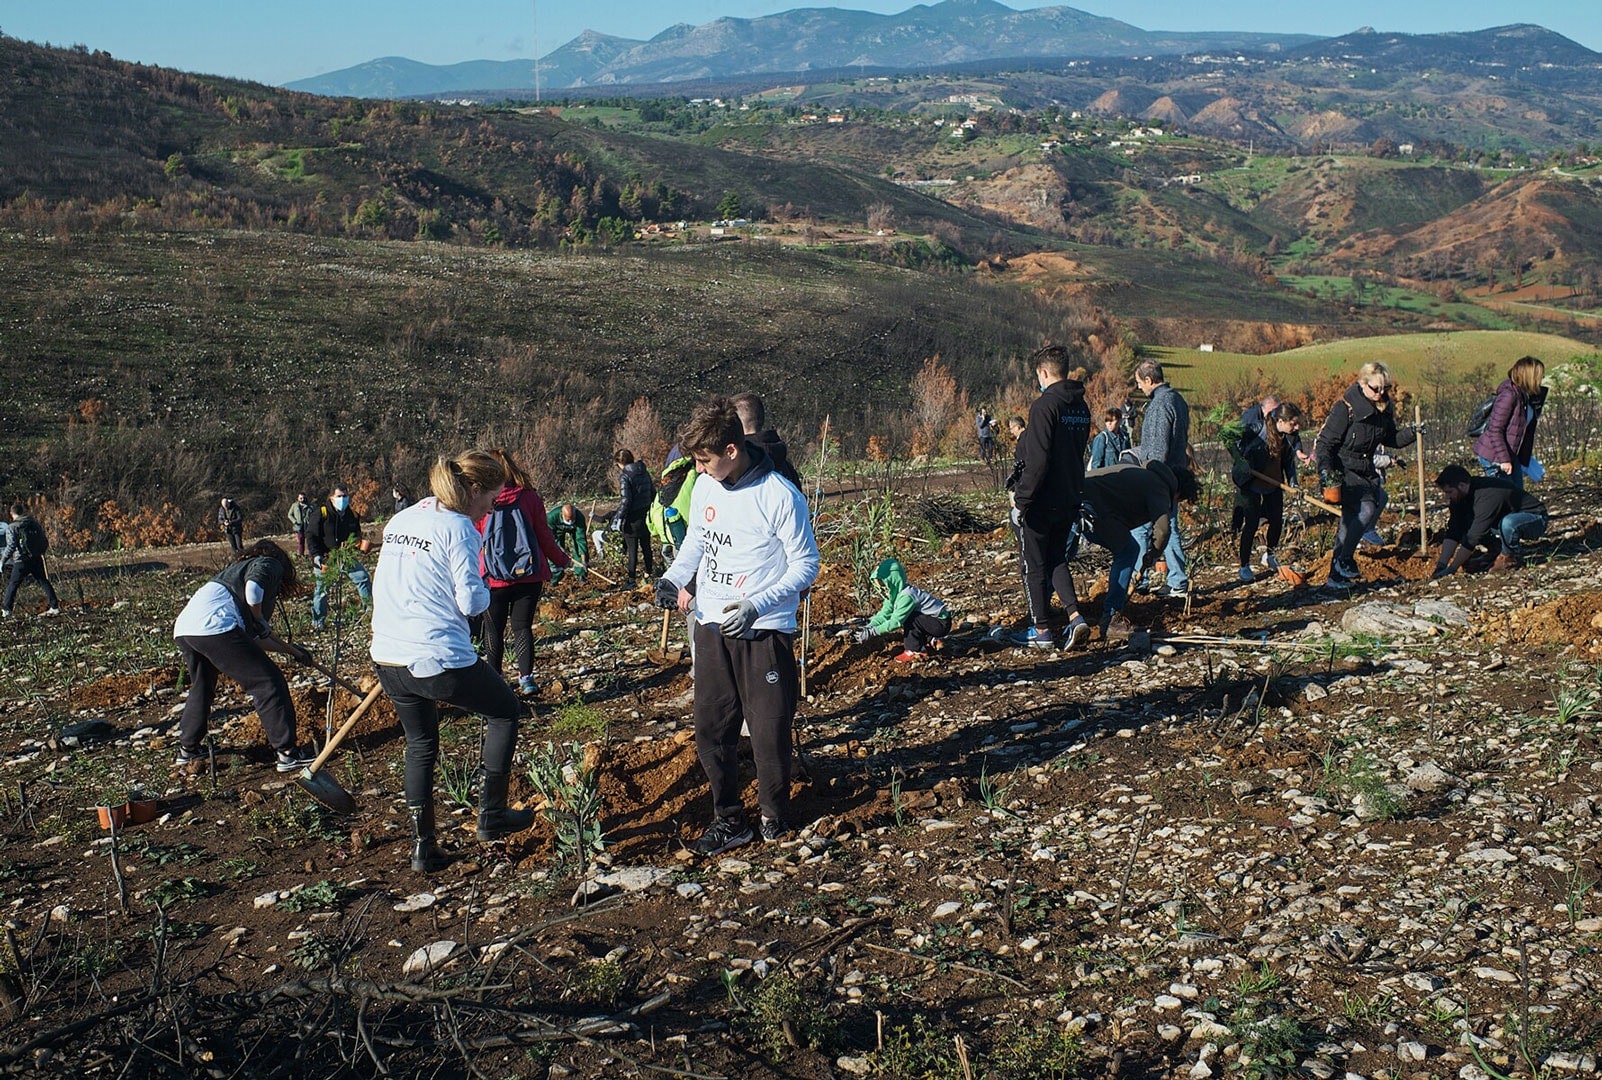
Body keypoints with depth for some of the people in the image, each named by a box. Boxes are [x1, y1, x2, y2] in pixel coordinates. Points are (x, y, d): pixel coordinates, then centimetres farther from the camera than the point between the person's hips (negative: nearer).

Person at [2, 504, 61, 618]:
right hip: (37, 559, 4)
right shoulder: (35, 523, 7)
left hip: (22, 561, -4)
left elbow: (11, 547, -16)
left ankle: (6, 610, 6)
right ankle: (55, 606, 9)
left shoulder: (13, 528, -9)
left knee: (13, 585, 6)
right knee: (44, 582, 12)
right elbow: (45, 541, 11)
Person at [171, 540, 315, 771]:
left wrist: (291, 650, 47)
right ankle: (286, 753, -6)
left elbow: (253, 638, 39)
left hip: (182, 629, 9)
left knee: (202, 687, 32)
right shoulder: (269, 564, 14)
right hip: (214, 627, -9)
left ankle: (188, 748, 43)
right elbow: (253, 590, -13)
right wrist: (260, 620, 3)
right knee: (267, 683, -4)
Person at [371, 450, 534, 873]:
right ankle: (491, 815, 19)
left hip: (388, 658, 7)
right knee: (505, 711, 17)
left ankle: (422, 847, 23)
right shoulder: (457, 528, -10)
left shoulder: (400, 520, 13)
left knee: (420, 745, 23)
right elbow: (471, 602, -13)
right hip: (440, 660, -7)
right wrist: (485, 590, 7)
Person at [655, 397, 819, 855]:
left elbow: (806, 566, -11)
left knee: (769, 731, 0)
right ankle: (729, 820, 21)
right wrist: (674, 577, 1)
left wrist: (757, 606, -23)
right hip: (712, 628, 6)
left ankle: (775, 815, 21)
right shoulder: (704, 487, 3)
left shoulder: (780, 496, -16)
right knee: (711, 730, 8)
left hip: (765, 632, -6)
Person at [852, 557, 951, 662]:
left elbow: (895, 622, -29)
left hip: (942, 624, -10)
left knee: (909, 618, -25)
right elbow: (884, 614, -2)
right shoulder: (894, 593, -2)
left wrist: (872, 632, -28)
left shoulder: (906, 596, -29)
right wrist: (868, 627, -16)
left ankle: (916, 651, -9)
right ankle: (931, 640, 18)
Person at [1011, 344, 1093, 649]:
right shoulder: (1081, 407, 8)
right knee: (1057, 560, 19)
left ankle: (1041, 630, 12)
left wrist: (1021, 498, -17)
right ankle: (1075, 616, 4)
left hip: (1041, 501, -8)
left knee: (1034, 565, 6)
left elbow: (1037, 460, -23)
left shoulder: (1044, 406, -18)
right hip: (1069, 501, 8)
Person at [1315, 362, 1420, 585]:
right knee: (1366, 507, -24)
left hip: (1365, 471, 8)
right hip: (1341, 472, -8)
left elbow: (1391, 439, 16)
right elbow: (1324, 442, -18)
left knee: (1351, 519, 9)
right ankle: (1343, 559, -14)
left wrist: (1411, 433, -5)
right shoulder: (1345, 408, -19)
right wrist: (1326, 472, -30)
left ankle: (1337, 574, 17)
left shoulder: (1383, 409, 3)